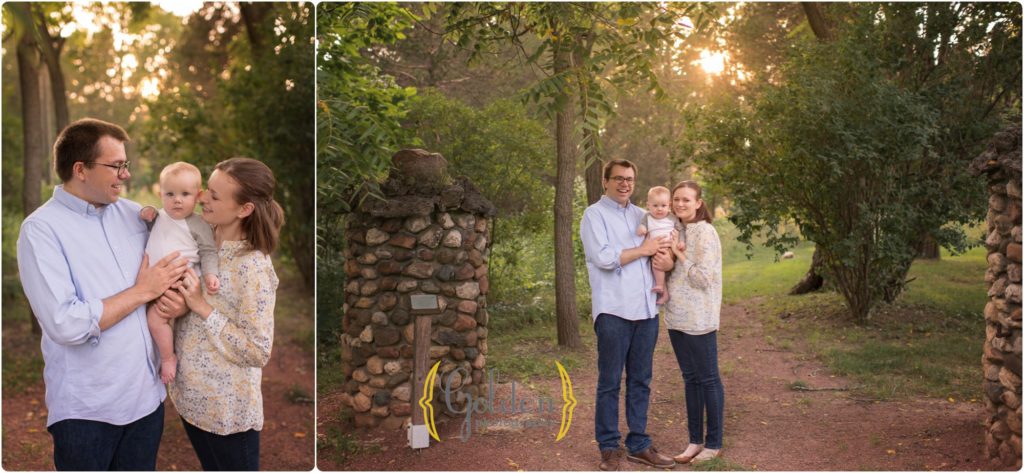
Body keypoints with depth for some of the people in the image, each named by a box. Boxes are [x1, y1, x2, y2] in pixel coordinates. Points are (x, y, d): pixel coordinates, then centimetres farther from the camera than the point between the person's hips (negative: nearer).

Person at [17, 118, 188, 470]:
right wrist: (142, 291, -15)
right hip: (87, 411, -5)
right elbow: (65, 325, -23)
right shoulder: (41, 229, -12)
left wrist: (179, 298, -8)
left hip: (147, 395, 5)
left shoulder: (133, 214, 5)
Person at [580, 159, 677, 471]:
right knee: (610, 383, 2)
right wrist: (644, 250, -7)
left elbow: (666, 251, 20)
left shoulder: (641, 216, 17)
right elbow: (604, 258, -15)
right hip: (614, 311, -5)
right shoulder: (595, 215, -1)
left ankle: (639, 445, 19)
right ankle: (609, 448, 12)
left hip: (646, 310, 6)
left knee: (640, 381, 10)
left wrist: (668, 262, -3)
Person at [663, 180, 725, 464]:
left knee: (708, 379, 2)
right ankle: (695, 440, 21)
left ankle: (713, 443, 12)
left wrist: (678, 254, -13)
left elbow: (703, 278, -18)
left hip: (699, 320, -8)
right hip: (677, 317, 8)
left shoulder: (704, 232, -11)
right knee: (690, 379, 13)